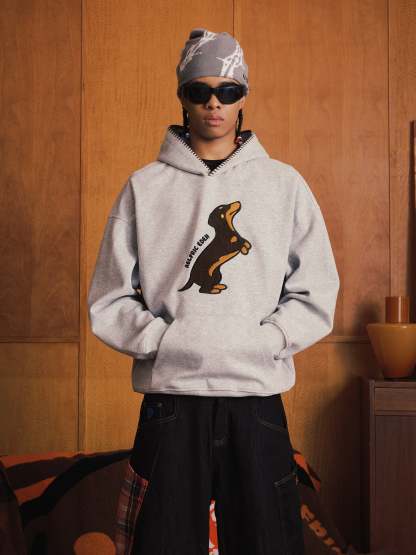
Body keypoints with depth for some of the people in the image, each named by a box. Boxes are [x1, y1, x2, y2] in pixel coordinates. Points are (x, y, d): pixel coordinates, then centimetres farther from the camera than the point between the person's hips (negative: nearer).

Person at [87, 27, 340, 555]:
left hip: (258, 399, 1)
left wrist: (260, 341, -9)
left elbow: (317, 295, 4)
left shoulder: (284, 184, 7)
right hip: (170, 399, 0)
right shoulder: (143, 187, 7)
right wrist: (165, 340, -10)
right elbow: (108, 302, 4)